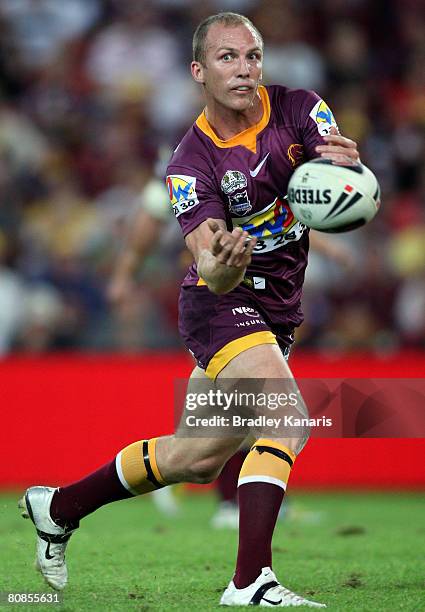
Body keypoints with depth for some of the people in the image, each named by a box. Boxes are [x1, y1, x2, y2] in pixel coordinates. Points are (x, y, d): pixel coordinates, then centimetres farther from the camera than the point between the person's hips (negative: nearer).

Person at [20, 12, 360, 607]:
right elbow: (212, 269, -26)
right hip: (222, 302, -6)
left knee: (199, 457, 13)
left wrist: (349, 166, -44)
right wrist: (224, 263, -51)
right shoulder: (192, 162, -17)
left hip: (276, 308, 6)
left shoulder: (298, 109, -7)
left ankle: (58, 507, 30)